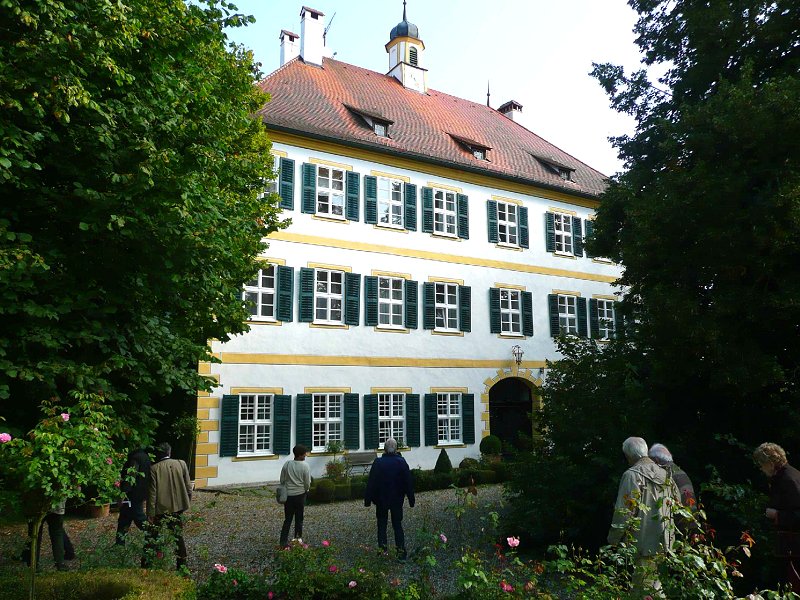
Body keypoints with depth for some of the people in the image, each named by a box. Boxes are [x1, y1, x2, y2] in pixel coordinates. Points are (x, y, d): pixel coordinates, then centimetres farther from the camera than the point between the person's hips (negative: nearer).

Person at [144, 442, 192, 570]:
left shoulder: (154, 469, -9)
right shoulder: (181, 464, -2)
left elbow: (152, 493, -9)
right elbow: (188, 487, 1)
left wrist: (150, 514, -5)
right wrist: (187, 502, 14)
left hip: (160, 509, -3)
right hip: (177, 508, 3)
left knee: (151, 536, 12)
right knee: (178, 536, 14)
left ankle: (146, 563, 14)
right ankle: (182, 564, 20)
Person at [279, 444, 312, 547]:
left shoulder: (287, 464, -3)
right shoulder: (305, 466, -13)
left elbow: (282, 480, 2)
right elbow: (307, 483, -9)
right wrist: (306, 489, 11)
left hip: (288, 495, 3)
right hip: (300, 495, -3)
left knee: (287, 519, 9)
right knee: (299, 519, 13)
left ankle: (283, 542, 6)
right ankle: (298, 538, 20)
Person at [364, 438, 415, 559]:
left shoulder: (377, 463, -11)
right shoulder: (402, 462, -7)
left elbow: (371, 483, -7)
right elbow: (409, 482, -2)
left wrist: (367, 499, 1)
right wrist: (411, 499, 7)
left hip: (381, 500, -1)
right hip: (397, 500, 1)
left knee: (382, 524, 12)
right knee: (397, 524, 11)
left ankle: (382, 547, 6)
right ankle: (401, 550, 6)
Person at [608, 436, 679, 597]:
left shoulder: (632, 475, -13)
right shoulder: (664, 474, 11)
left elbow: (624, 511, -15)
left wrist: (613, 540, -7)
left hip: (646, 543, -8)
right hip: (665, 543, 8)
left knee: (647, 589, -1)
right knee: (654, 584, 18)